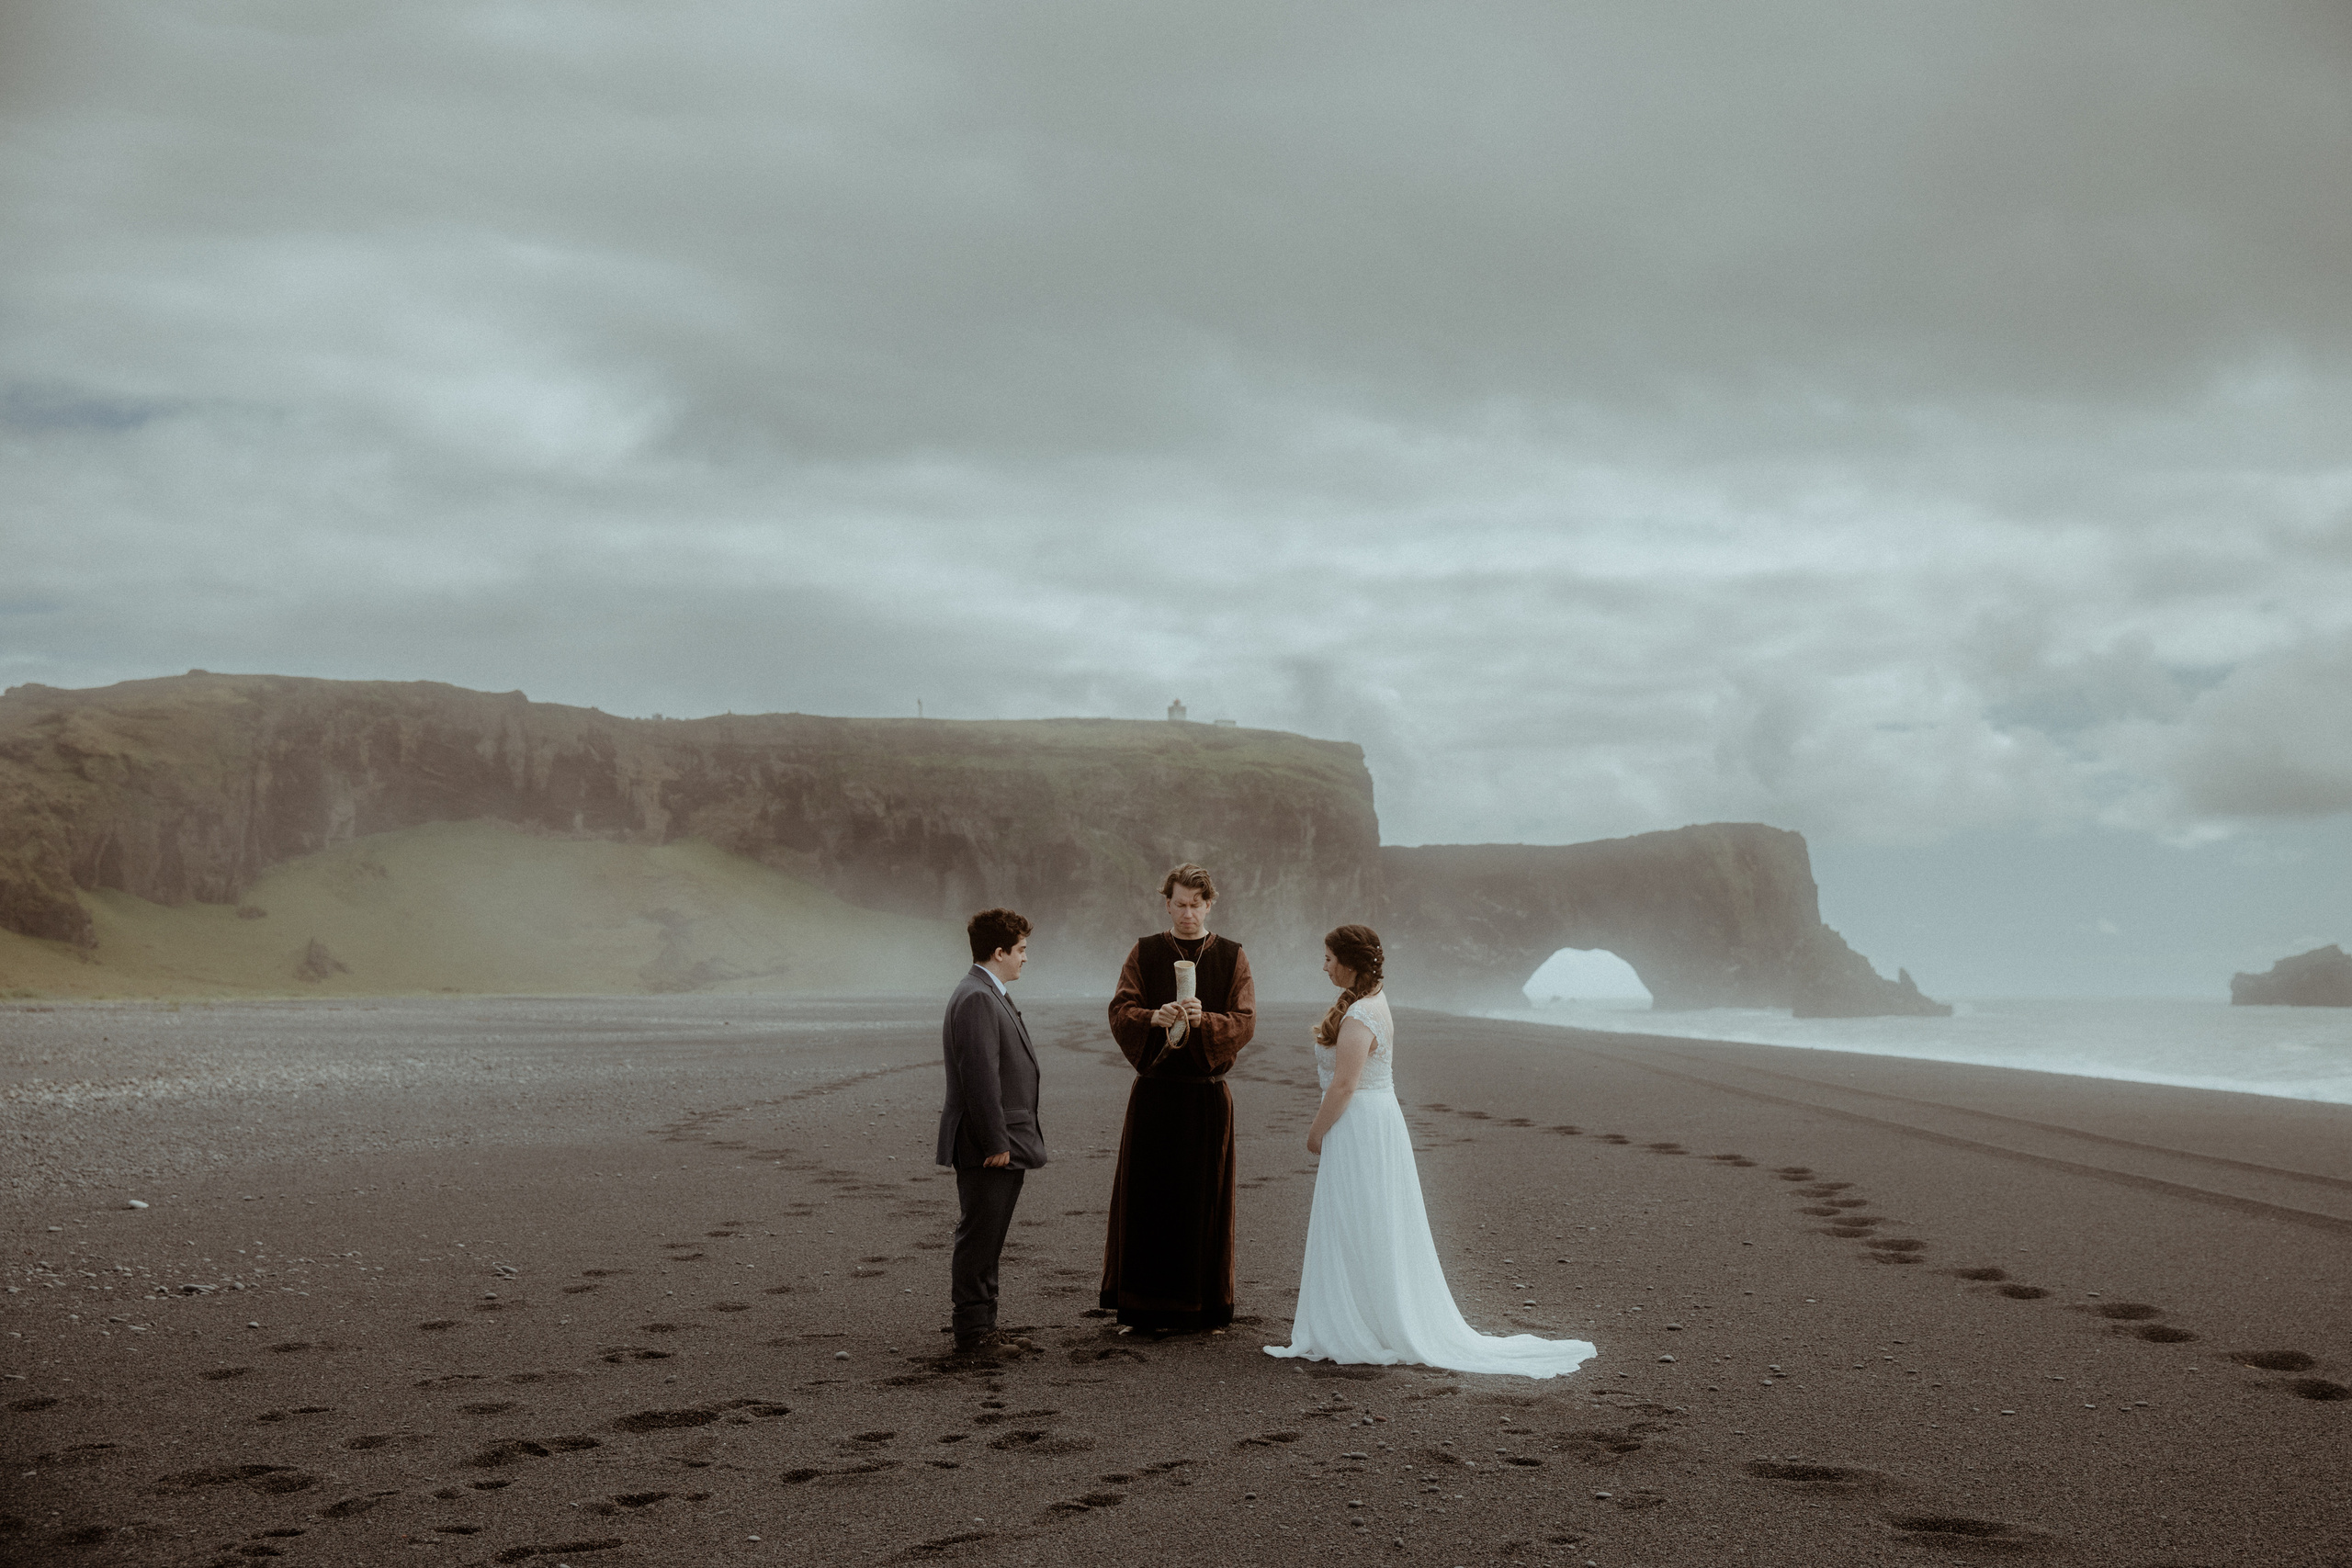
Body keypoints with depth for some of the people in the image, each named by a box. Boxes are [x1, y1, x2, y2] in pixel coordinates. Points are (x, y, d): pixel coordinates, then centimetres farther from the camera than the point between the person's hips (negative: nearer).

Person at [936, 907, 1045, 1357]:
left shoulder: (993, 996, 17)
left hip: (1004, 1144, 11)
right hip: (986, 1148, -11)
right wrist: (995, 1142, -22)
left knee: (988, 1239, 15)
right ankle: (972, 1333, 2)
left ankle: (984, 1327, 21)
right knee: (978, 1238, -4)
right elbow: (980, 1077, -23)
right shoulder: (976, 999, -17)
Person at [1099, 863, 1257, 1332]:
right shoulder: (1145, 953, 6)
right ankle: (1144, 1305, 8)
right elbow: (1120, 1012, -3)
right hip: (1154, 1094, 0)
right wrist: (1154, 1017, -24)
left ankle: (1203, 1304, 14)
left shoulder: (1232, 957, 5)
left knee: (1203, 1199, 4)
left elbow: (1245, 1022, -4)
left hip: (1208, 1095, 0)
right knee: (1147, 1197, 0)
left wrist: (1204, 1020, -23)